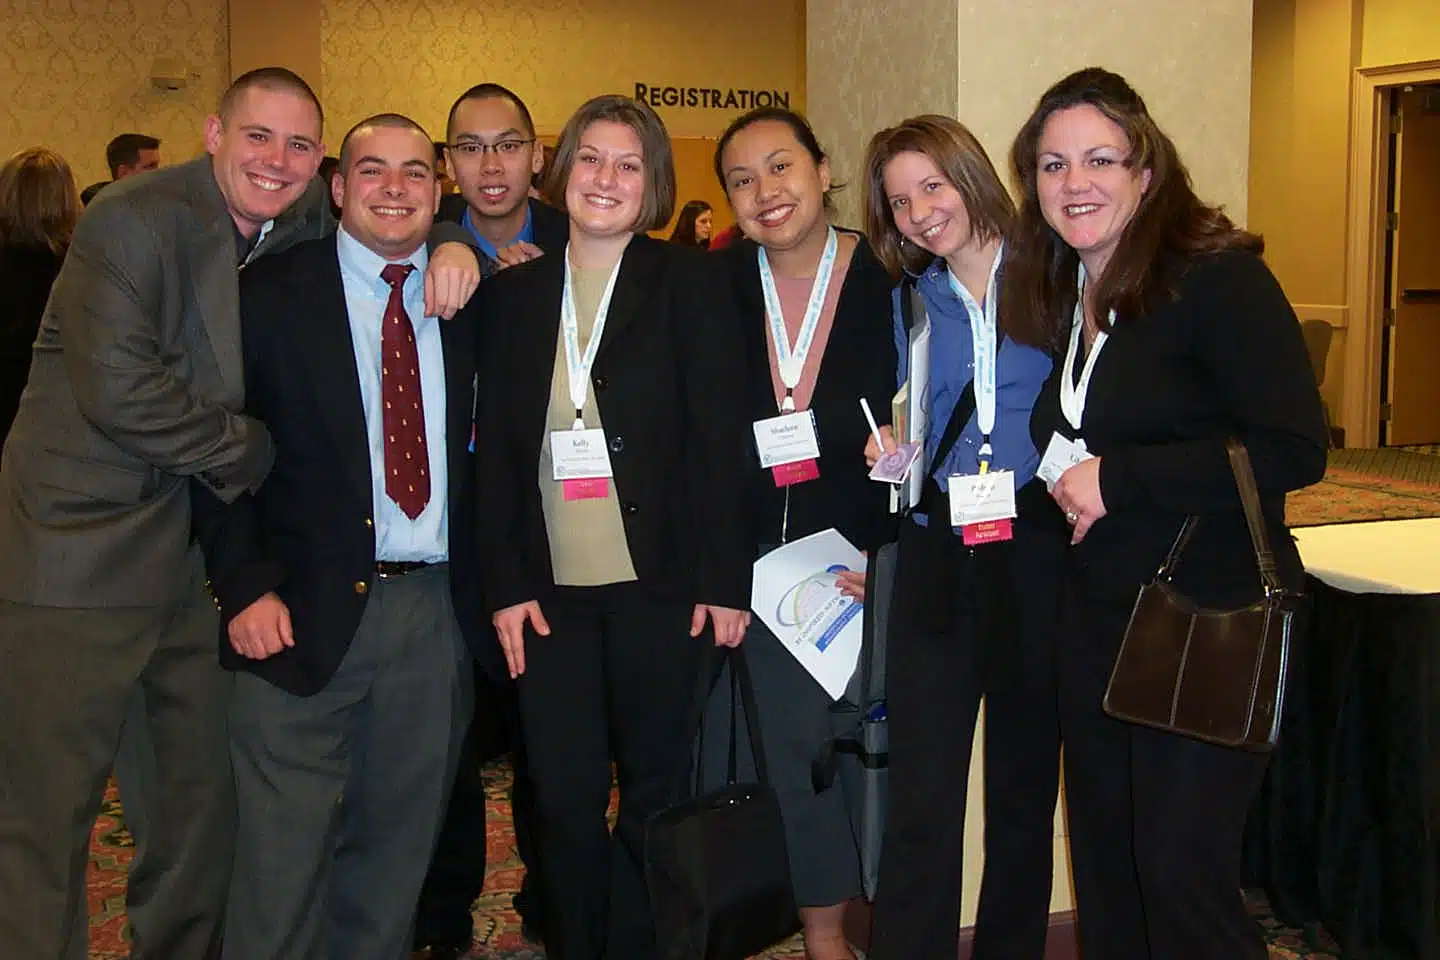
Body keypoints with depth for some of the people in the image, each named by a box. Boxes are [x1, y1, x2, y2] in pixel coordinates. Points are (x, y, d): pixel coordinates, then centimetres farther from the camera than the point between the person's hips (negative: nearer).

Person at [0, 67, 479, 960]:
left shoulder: (305, 224, 7)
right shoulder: (135, 220, -13)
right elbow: (118, 387, -21)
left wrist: (450, 247, -2)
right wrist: (249, 452, -10)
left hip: (205, 548, 7)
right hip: (83, 545, -7)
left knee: (204, 794, 14)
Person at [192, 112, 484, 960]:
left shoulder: (467, 298, 10)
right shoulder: (270, 293, -1)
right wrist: (245, 585, -10)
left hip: (435, 611, 4)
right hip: (307, 611, -3)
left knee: (397, 857, 14)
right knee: (284, 864, 0)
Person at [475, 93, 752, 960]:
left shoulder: (690, 283, 1)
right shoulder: (514, 295, 9)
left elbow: (719, 438, -4)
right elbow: (497, 450, 7)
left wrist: (723, 580, -9)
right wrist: (505, 583, 0)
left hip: (660, 587, -2)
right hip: (551, 591, 2)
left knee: (656, 789, 7)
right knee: (565, 799, 4)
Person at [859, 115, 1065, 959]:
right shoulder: (908, 301, 11)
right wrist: (894, 456, -2)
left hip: (1036, 551, -1)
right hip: (936, 563, 2)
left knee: (1026, 785, 12)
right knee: (922, 802, -5)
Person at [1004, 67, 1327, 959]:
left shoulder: (1218, 278, -13)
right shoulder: (1058, 301, 10)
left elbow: (1294, 448, -21)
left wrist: (1117, 479, -19)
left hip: (1212, 619, -7)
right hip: (1095, 618, 8)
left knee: (1182, 873, -3)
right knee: (1105, 864, 15)